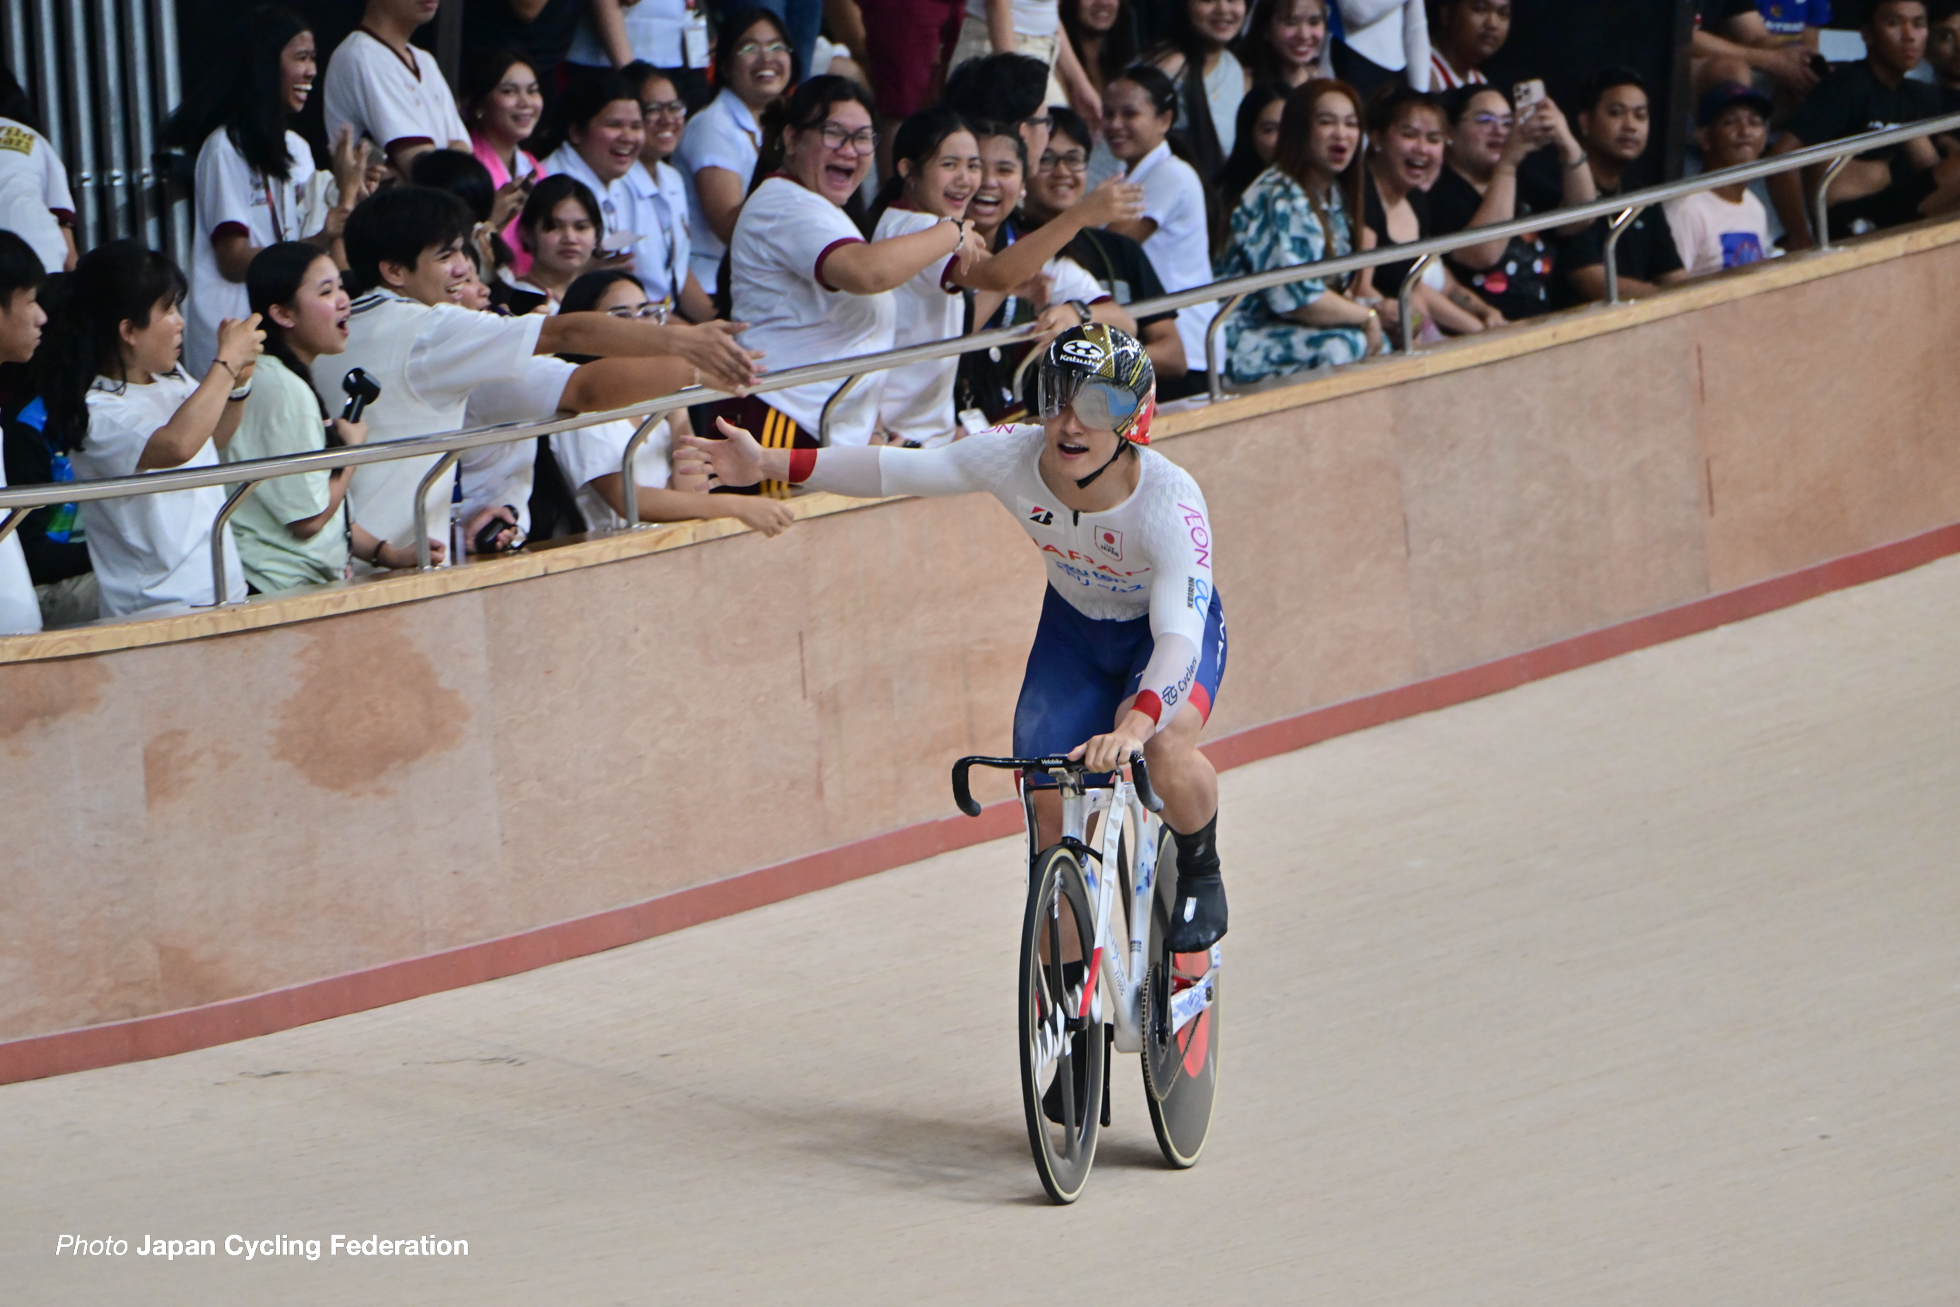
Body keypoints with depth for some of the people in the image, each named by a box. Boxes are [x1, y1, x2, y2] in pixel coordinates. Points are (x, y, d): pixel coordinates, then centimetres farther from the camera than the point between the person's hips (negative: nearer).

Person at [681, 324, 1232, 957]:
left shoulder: (1169, 499, -38)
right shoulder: (1014, 457, -27)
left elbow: (1178, 634, -48)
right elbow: (899, 470, -15)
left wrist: (1135, 725, -66)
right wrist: (769, 465, -19)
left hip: (1173, 627, -4)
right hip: (1073, 625, 4)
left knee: (1165, 749, -34)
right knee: (1051, 804, -7)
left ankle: (1201, 874, -1)